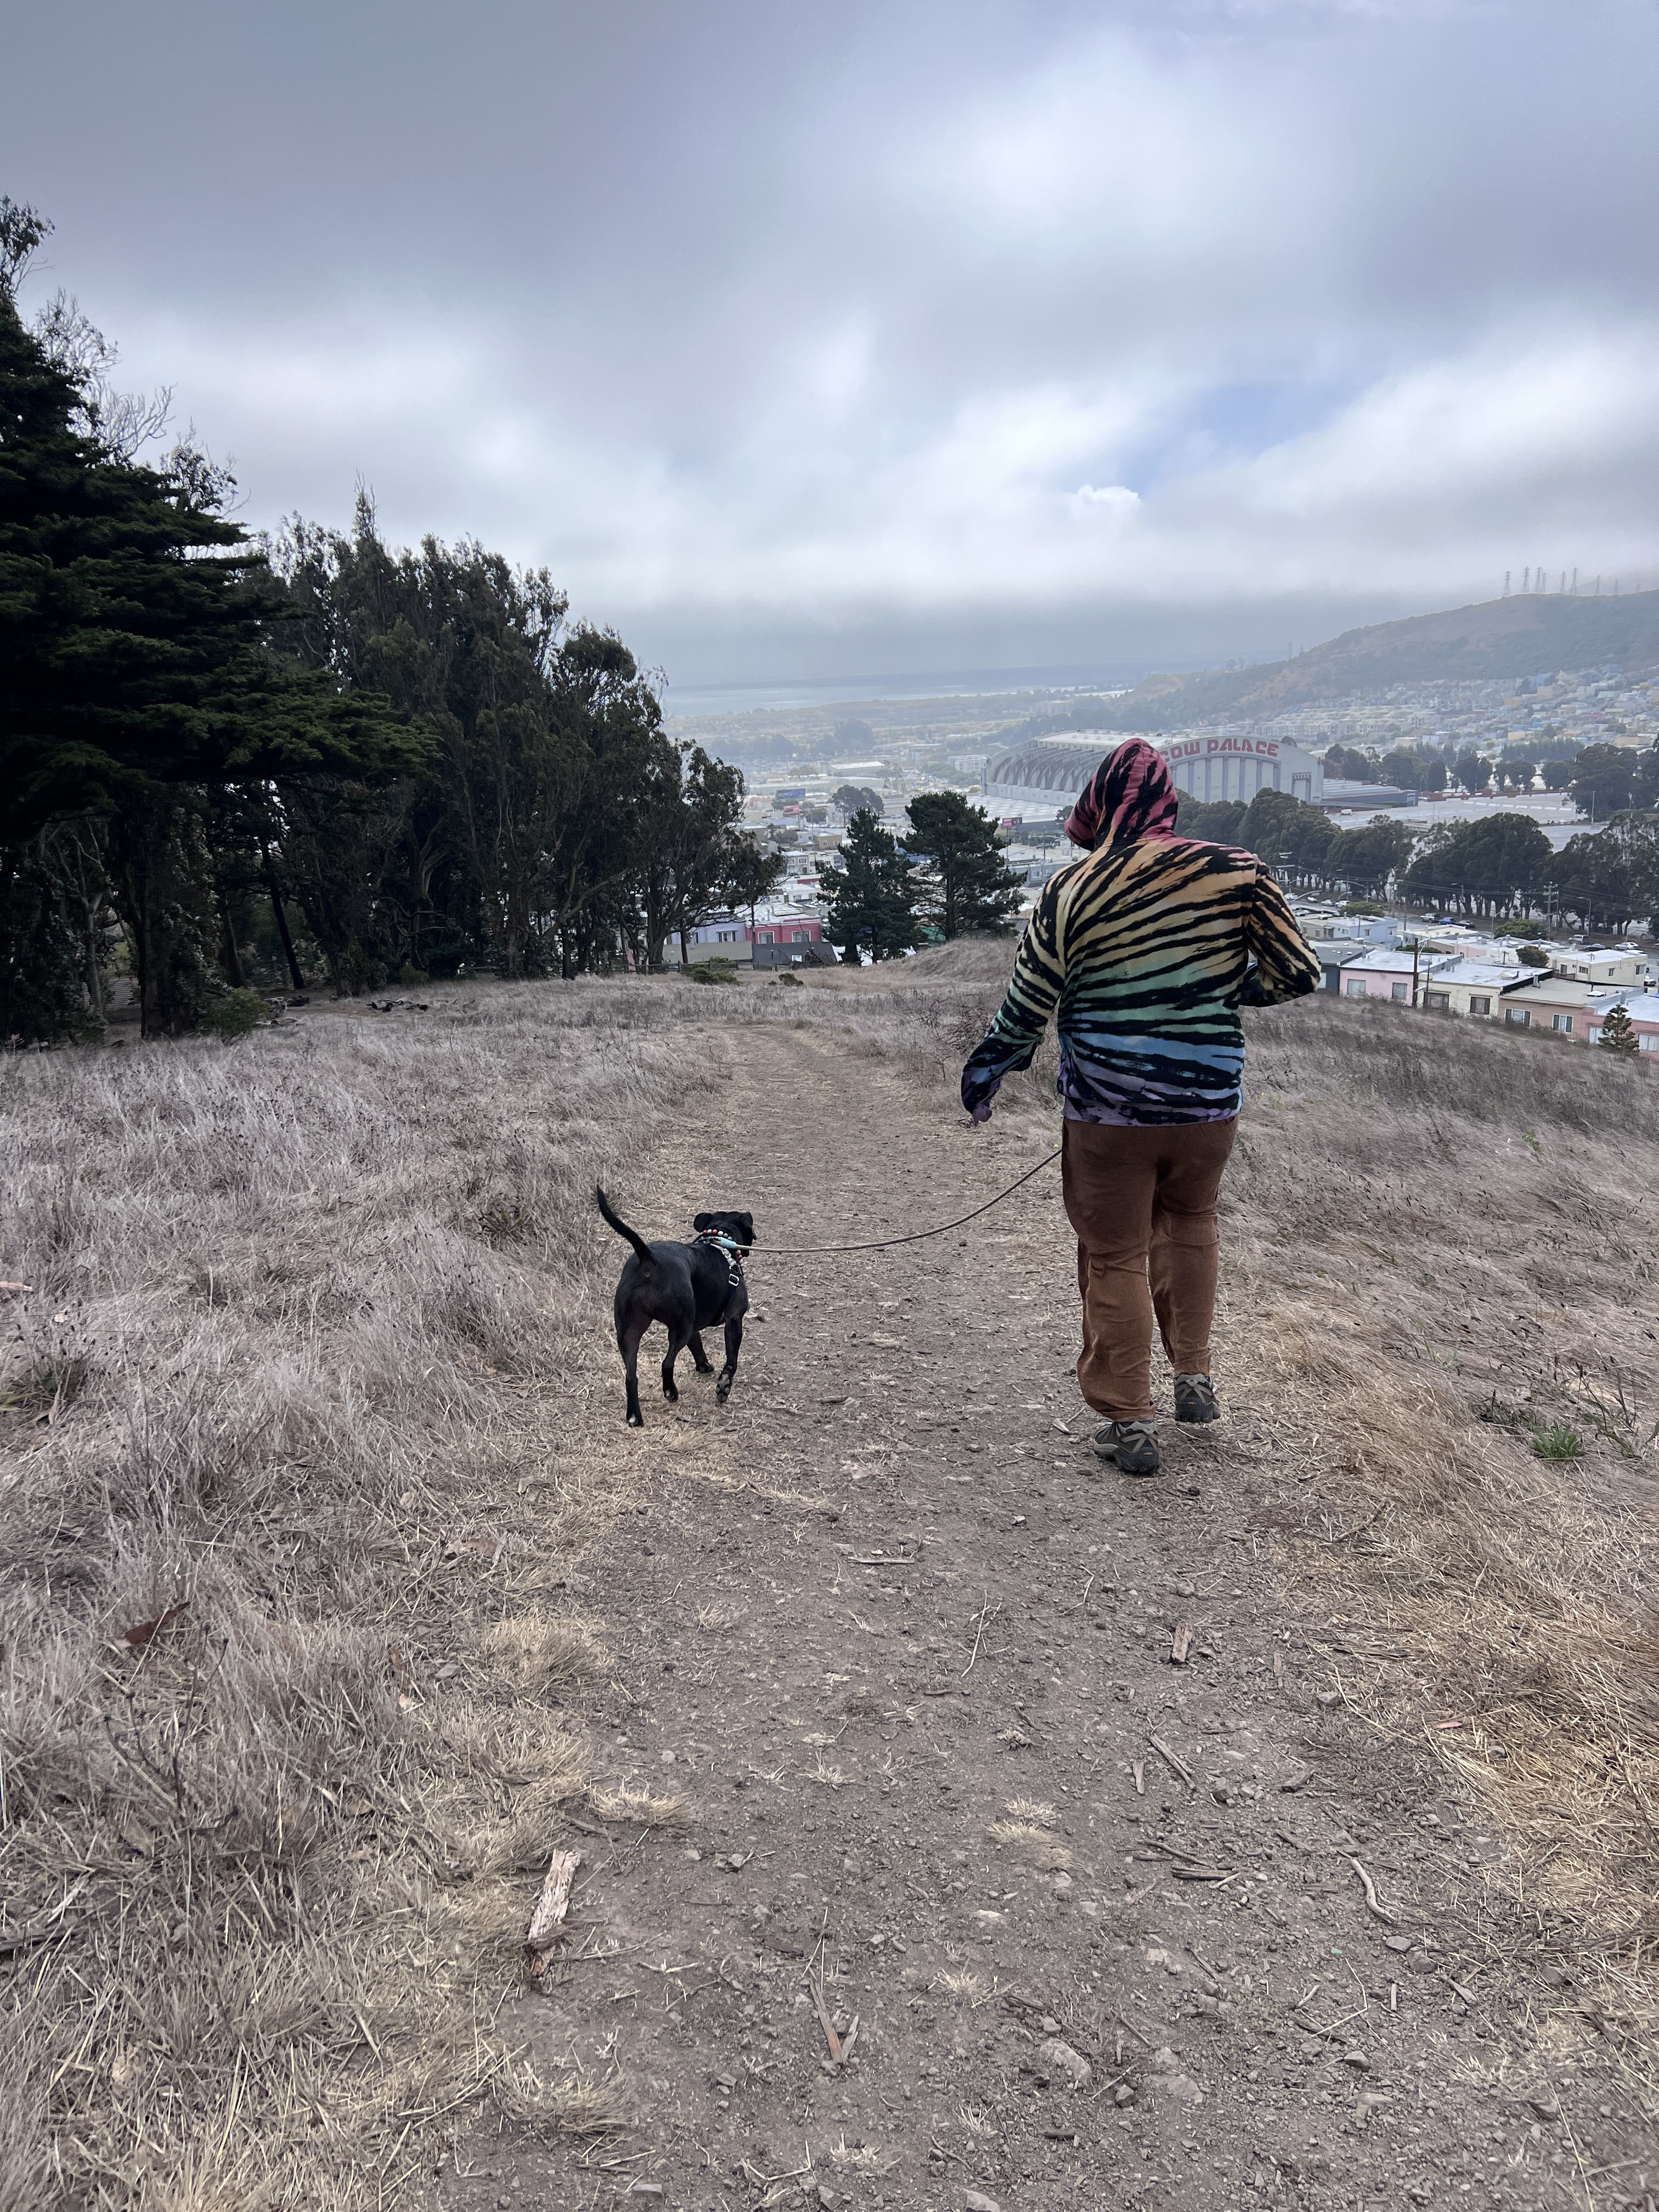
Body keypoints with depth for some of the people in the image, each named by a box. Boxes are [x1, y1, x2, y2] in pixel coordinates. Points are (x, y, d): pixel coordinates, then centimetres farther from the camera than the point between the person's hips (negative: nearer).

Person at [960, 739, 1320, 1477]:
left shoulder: (1072, 890, -11)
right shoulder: (1236, 874, -6)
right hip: (1208, 1103, 2)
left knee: (1114, 1257, 11)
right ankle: (1194, 1375, 29)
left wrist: (984, 1074, 11)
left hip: (1107, 1111, -2)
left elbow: (1026, 1007, -6)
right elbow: (1298, 972, -3)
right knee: (1189, 1222, 28)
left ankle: (1129, 1422, 17)